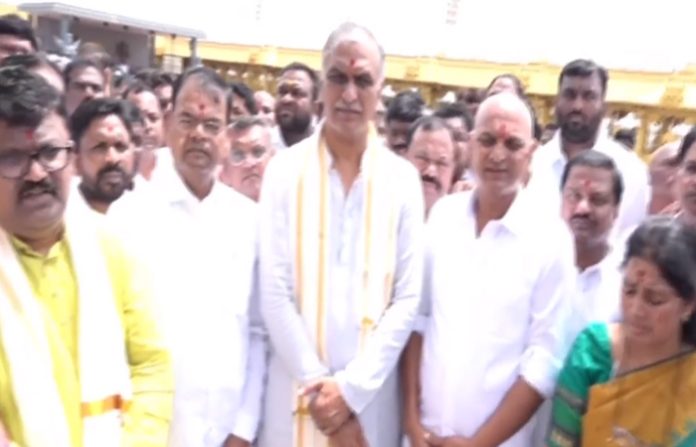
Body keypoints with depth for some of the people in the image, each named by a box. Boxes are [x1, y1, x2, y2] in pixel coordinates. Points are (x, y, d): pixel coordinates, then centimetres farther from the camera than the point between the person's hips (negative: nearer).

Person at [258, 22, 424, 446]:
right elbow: (275, 292, -6)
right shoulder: (285, 170, -3)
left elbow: (408, 298, -2)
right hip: (298, 388, 0)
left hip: (372, 392, 1)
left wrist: (352, 387, -8)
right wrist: (317, 386, -9)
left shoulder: (403, 179, 0)